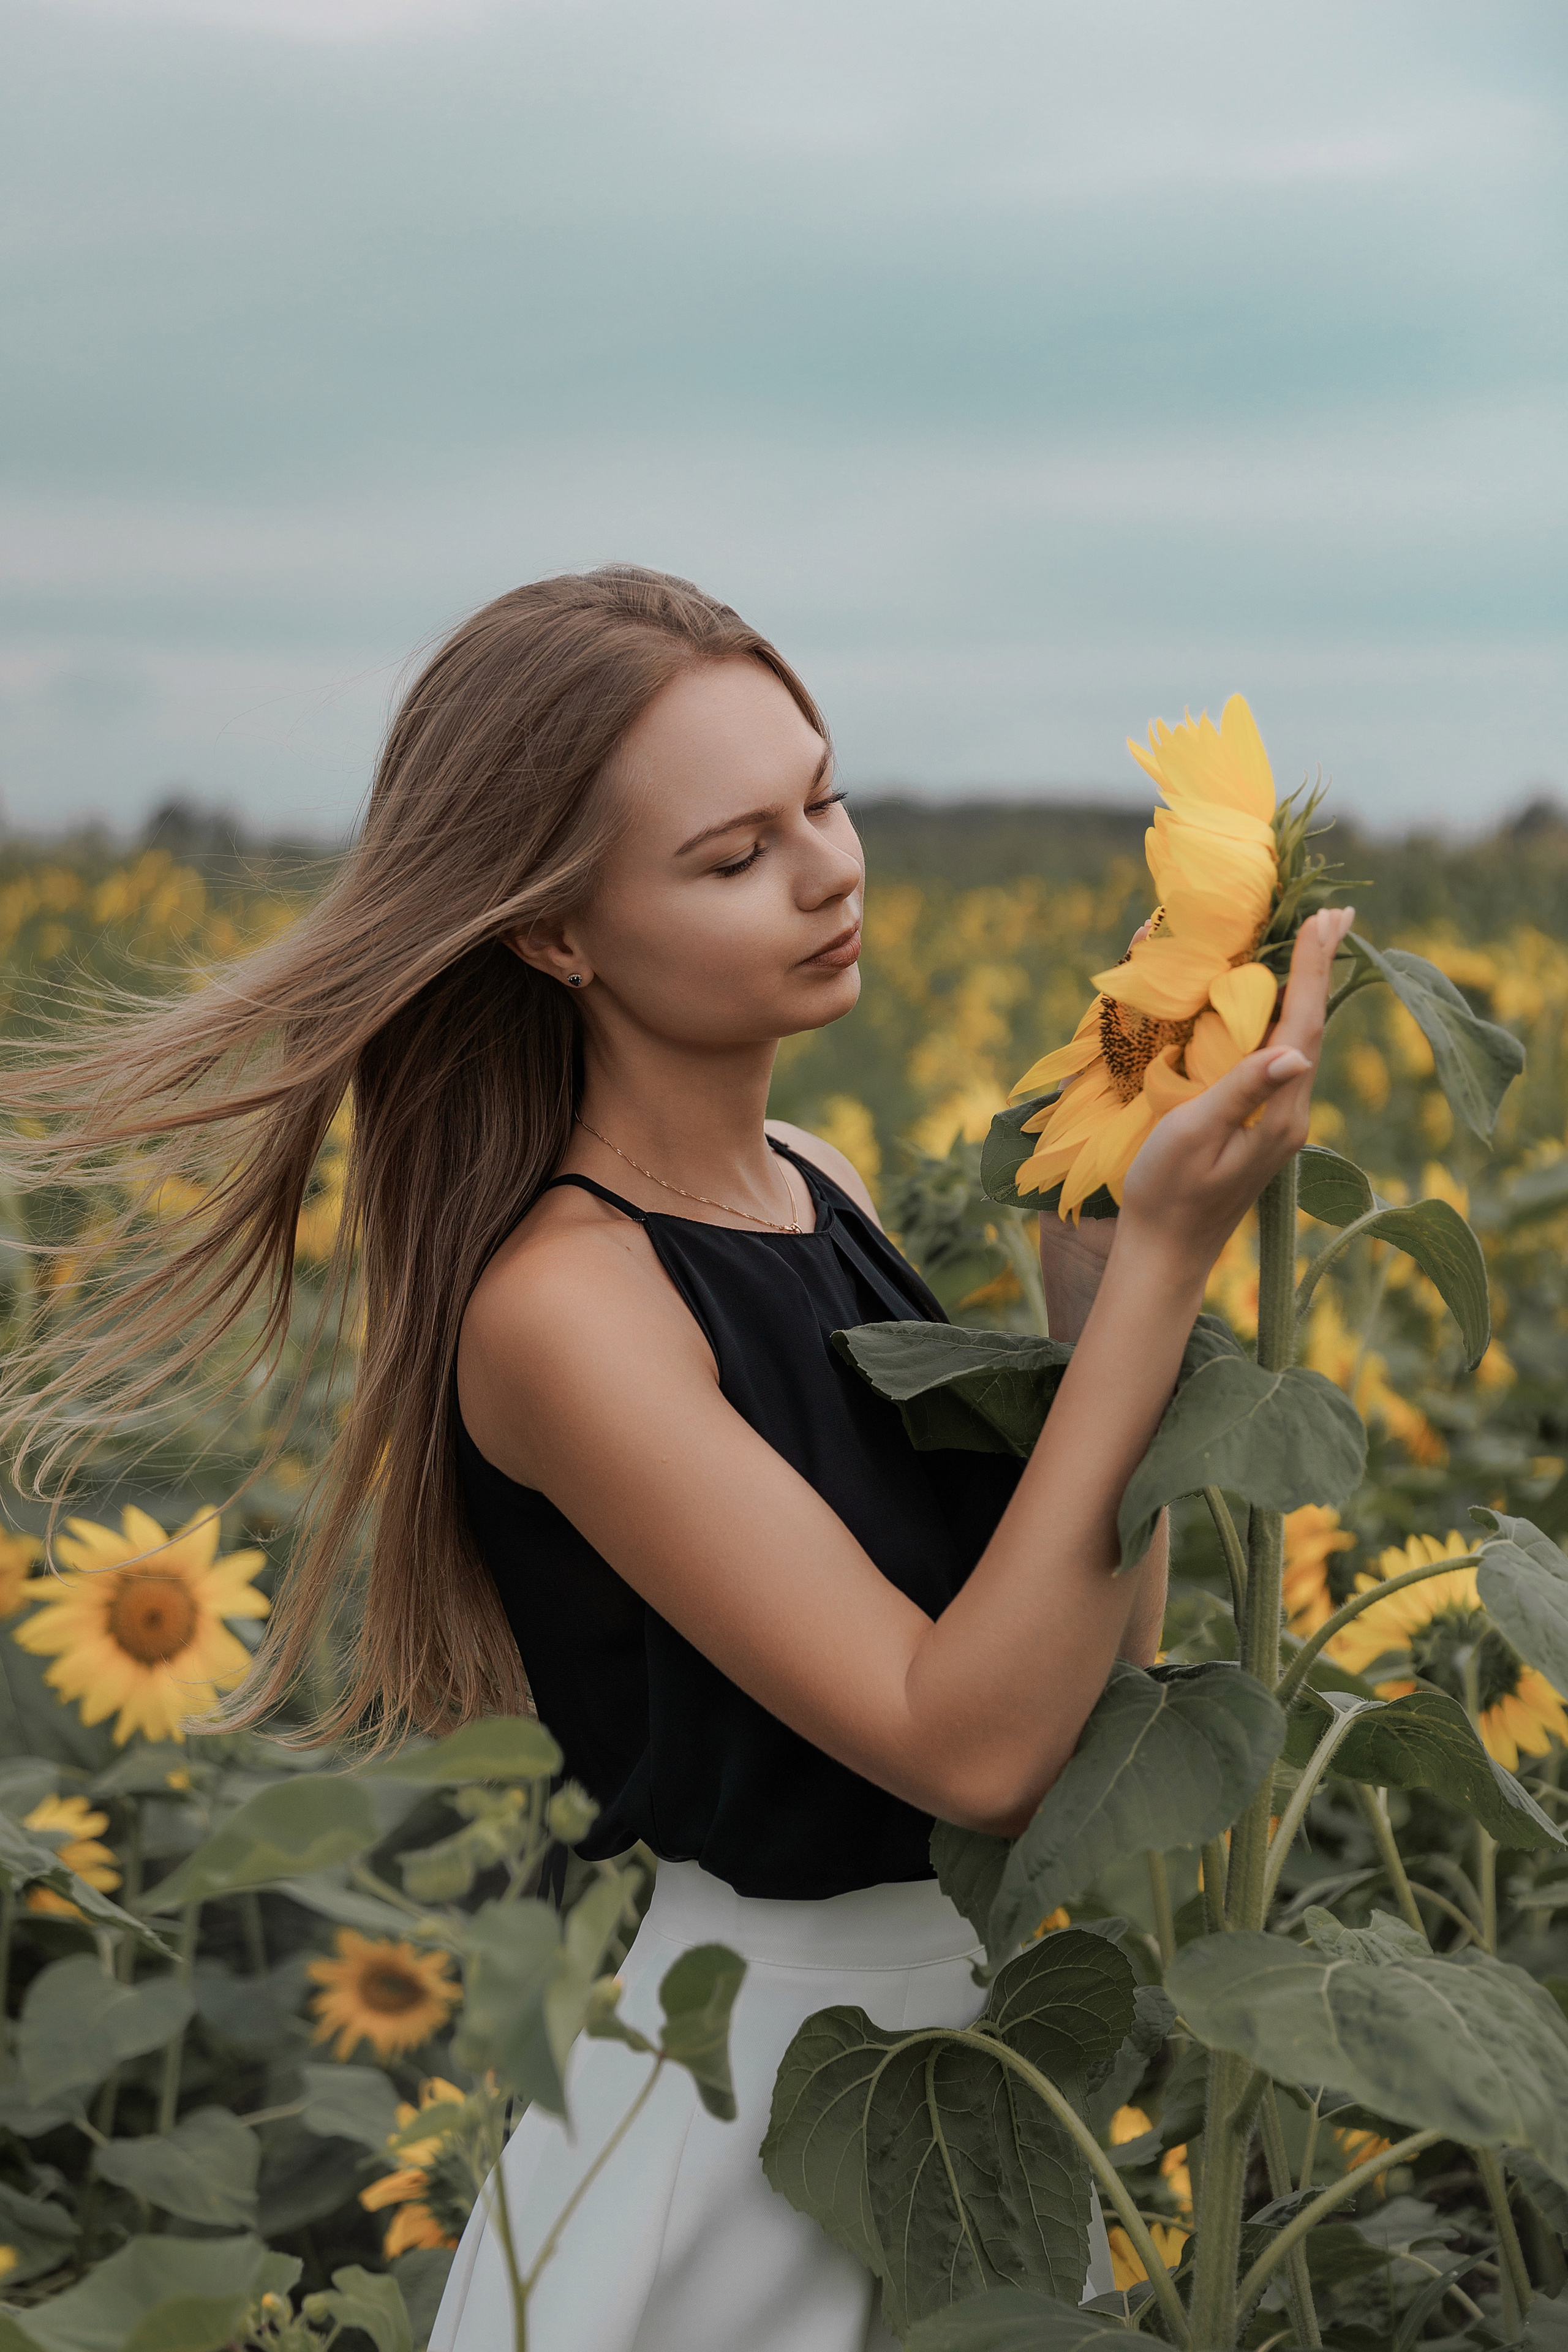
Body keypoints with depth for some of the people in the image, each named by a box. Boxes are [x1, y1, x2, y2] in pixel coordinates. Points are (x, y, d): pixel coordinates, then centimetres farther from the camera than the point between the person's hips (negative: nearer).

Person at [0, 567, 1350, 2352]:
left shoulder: (822, 1187, -1)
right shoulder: (564, 1305, -24)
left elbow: (1094, 1662, 0)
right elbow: (968, 1743, -27)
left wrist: (1091, 1255, -11)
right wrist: (1161, 1254, -30)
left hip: (982, 2011, 7)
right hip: (765, 2076, -7)